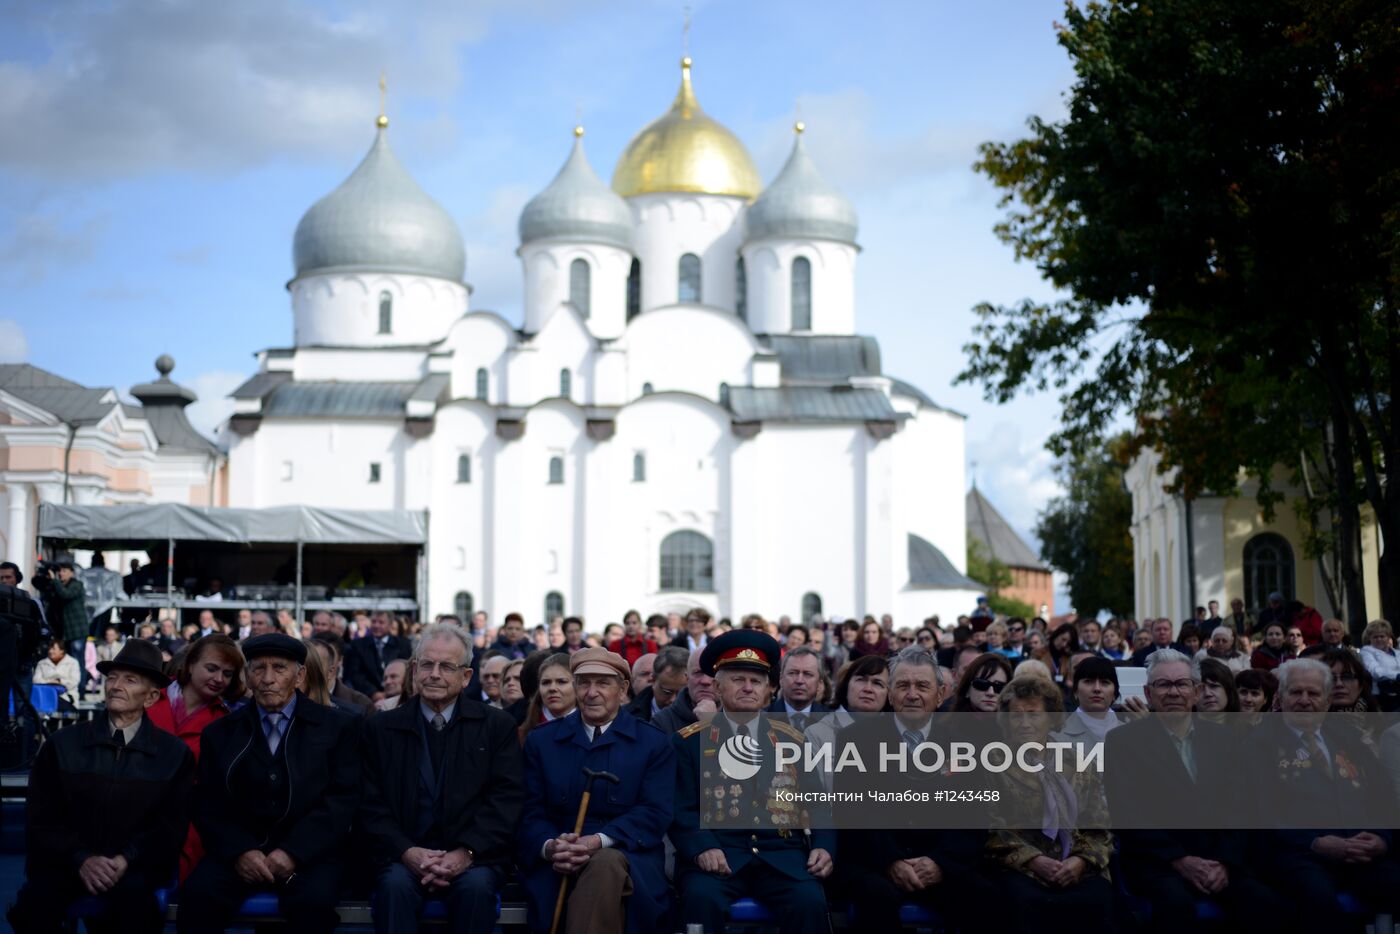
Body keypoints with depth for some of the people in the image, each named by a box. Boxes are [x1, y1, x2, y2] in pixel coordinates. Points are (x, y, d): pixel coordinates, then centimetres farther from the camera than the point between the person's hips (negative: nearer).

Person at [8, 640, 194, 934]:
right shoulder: (61, 745, 7)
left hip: (135, 867, -1)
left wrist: (127, 860, -14)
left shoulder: (175, 754, 4)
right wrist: (81, 859, -13)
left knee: (133, 896, -35)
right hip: (67, 862, 1)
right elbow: (42, 820, 5)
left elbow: (171, 827, 4)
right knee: (37, 899, -31)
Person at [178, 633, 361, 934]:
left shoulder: (338, 726, 7)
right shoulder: (220, 733, 14)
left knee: (313, 900, -32)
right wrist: (239, 851, -13)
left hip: (309, 852, -1)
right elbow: (209, 806, 6)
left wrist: (293, 852, -14)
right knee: (198, 893, -28)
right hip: (239, 850, 2)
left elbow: (344, 798, -2)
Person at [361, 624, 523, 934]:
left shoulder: (498, 726, 8)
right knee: (394, 884, -32)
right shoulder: (381, 729, 10)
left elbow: (507, 799, 0)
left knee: (476, 885, -32)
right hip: (404, 854, 1)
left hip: (473, 857, 0)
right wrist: (407, 852, -14)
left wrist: (466, 853, -15)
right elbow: (372, 805, 4)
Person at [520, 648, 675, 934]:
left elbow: (655, 814, -3)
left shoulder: (654, 743, 8)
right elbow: (531, 812, 8)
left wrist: (599, 841, -19)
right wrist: (549, 846, -16)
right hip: (557, 866, 0)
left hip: (628, 858, 0)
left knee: (607, 863, -37)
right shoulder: (541, 740, 15)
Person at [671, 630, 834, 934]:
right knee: (701, 897, -34)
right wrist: (702, 848, -18)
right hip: (717, 856, -2)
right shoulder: (689, 742, 9)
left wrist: (824, 846, -5)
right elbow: (682, 809, 2)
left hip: (781, 856, 2)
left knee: (810, 901, -29)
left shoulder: (792, 741, 17)